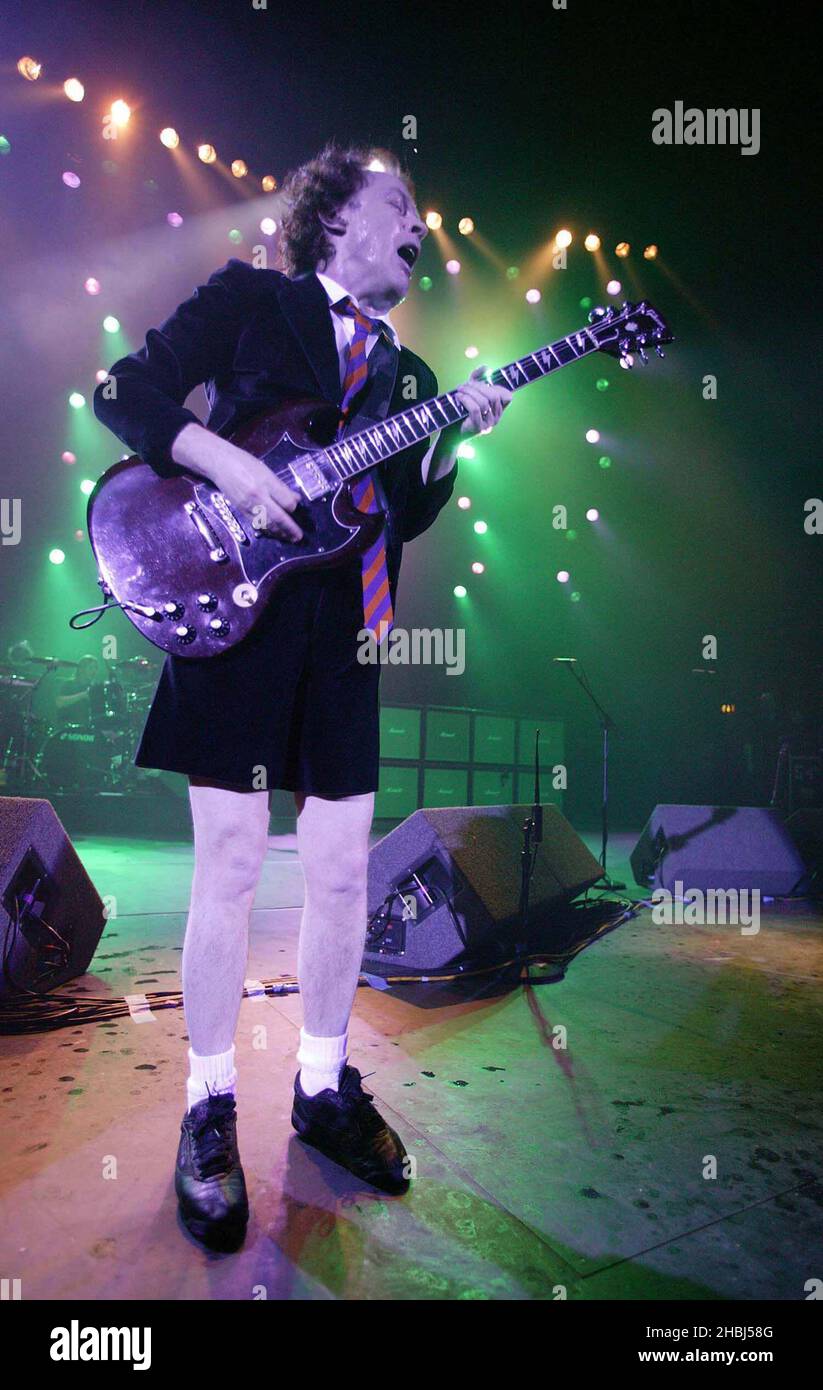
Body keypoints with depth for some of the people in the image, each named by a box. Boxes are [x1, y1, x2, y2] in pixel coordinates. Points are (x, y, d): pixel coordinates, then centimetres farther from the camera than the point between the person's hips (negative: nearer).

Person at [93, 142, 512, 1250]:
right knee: (230, 870, -3)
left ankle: (325, 1084, 24)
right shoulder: (246, 299, 7)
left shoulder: (406, 373, 20)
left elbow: (405, 515, 11)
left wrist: (453, 440, -4)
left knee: (342, 876, 6)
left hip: (345, 638, 5)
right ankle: (211, 1106, 14)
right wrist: (226, 463, -14)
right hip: (235, 616, -5)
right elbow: (125, 392, 0)